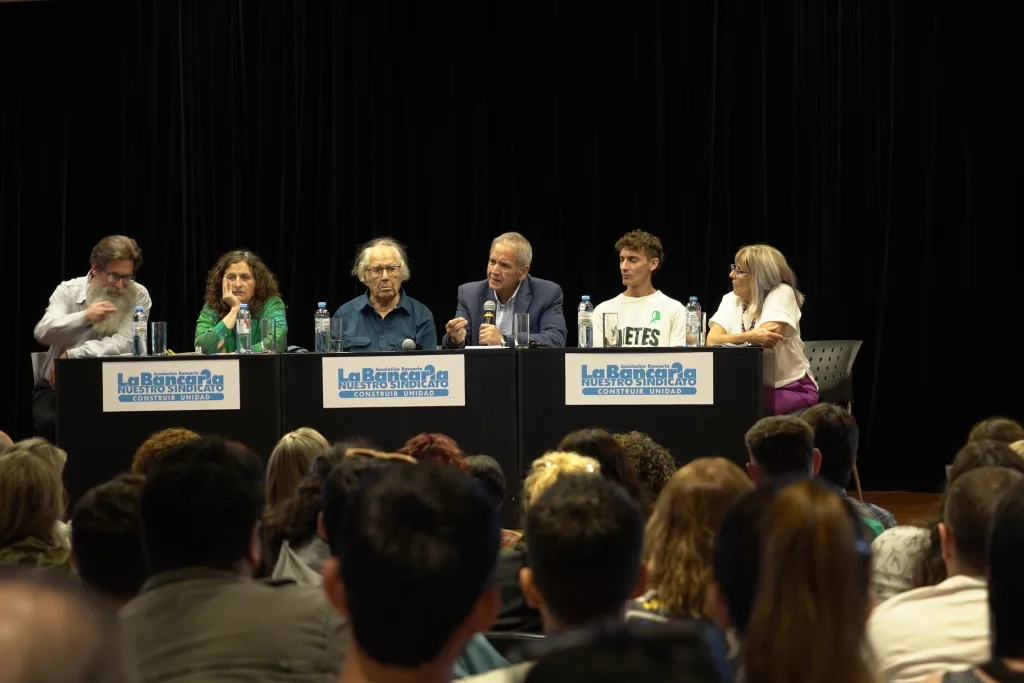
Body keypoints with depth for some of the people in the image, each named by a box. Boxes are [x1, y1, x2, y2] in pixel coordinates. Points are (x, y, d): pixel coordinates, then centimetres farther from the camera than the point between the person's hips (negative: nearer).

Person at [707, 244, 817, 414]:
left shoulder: (782, 293, -8)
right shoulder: (731, 300, 6)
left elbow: (764, 340, -20)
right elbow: (712, 340, -10)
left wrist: (734, 338, -5)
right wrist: (750, 337, -26)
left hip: (792, 389, -5)